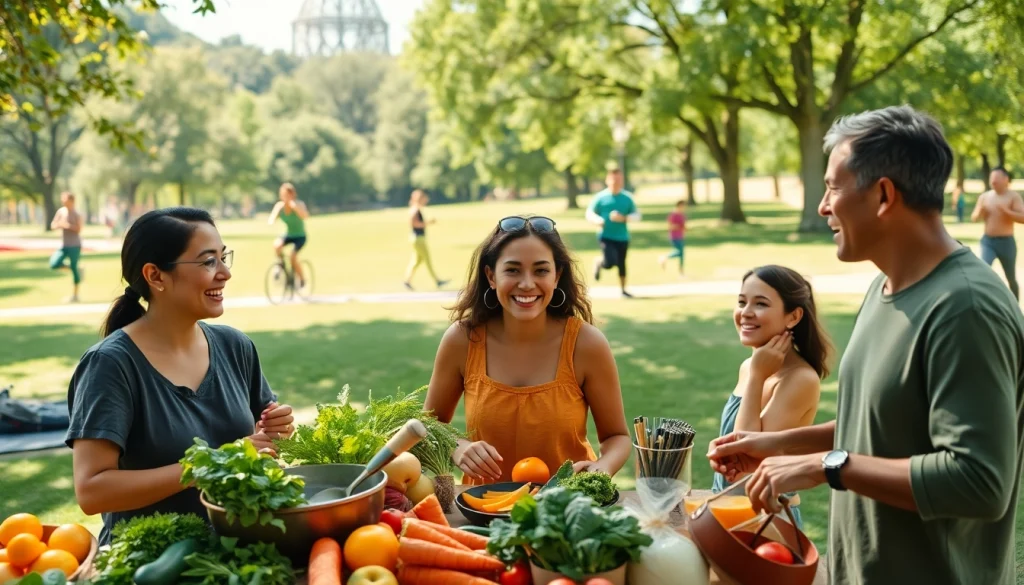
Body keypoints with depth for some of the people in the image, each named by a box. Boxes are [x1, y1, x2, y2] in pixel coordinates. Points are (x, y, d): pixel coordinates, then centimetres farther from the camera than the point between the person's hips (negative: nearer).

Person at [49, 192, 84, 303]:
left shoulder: (76, 214, -9)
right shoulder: (61, 211, 5)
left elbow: (79, 229, -15)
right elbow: (53, 225, 8)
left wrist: (68, 225, -26)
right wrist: (59, 224, -13)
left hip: (74, 245, -6)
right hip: (64, 245, 6)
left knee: (74, 269, -2)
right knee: (54, 264, -10)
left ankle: (75, 295, 10)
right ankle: (77, 269, 12)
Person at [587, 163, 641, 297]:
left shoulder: (627, 197, 2)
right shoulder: (601, 197, -3)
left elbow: (637, 215, 4)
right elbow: (589, 213, 3)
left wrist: (623, 218, -15)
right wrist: (597, 220, -18)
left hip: (622, 237, 3)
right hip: (606, 236, -3)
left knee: (621, 263, 9)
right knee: (610, 262, -18)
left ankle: (623, 290, 27)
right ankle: (598, 262, 18)